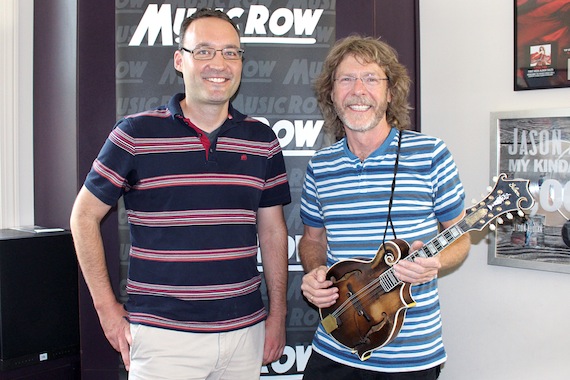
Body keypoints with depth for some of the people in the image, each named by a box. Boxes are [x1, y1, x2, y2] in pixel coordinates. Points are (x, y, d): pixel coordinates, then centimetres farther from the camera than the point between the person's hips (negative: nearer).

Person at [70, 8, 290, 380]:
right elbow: (85, 216, 2)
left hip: (246, 331, 3)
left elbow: (272, 231, 9)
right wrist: (107, 307, -1)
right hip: (162, 333, -3)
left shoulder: (262, 140, 4)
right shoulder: (136, 134, -5)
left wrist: (278, 314, 7)